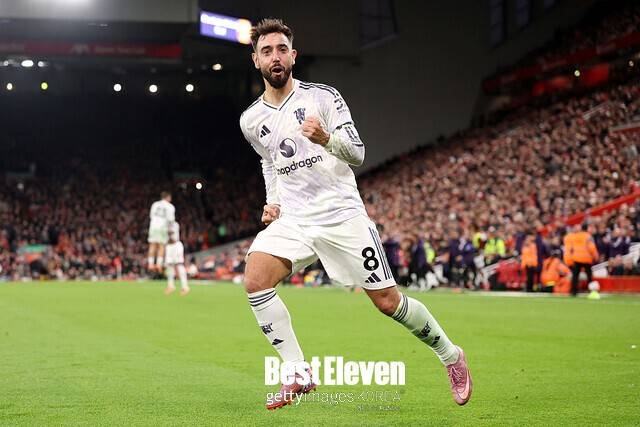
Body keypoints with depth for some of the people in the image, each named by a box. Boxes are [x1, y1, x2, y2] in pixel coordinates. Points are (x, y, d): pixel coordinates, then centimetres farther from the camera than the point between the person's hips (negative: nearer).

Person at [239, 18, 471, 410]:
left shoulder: (324, 96, -5)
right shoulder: (251, 120, 7)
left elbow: (358, 153, -10)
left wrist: (327, 139, -30)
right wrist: (272, 201, 10)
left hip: (342, 213, -3)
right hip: (292, 219, 4)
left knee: (387, 301, -3)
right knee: (255, 281, -22)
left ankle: (451, 355, 22)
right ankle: (299, 375, -13)